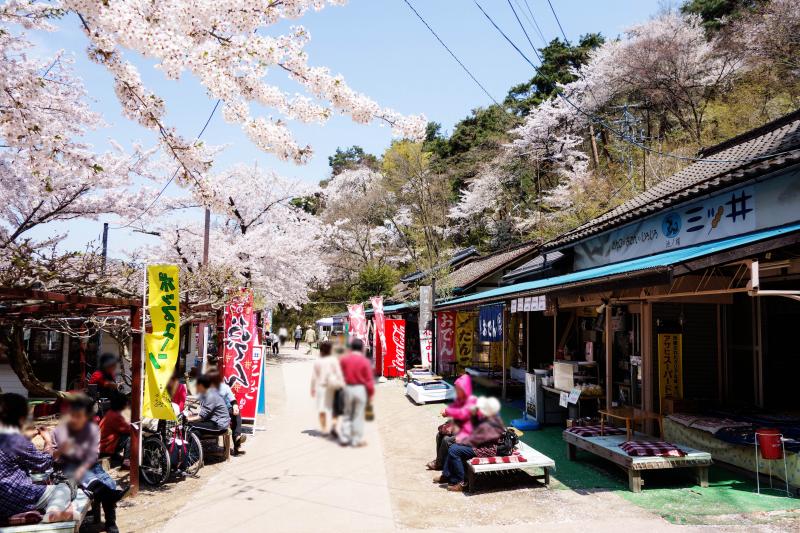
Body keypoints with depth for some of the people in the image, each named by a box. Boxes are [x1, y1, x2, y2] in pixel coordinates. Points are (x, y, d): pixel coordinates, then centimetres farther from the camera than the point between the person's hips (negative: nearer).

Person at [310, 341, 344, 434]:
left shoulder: (317, 362, -2)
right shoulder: (333, 360, -7)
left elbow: (314, 377, 3)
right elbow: (339, 374, -7)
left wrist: (313, 388, 12)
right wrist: (342, 385, -1)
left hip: (320, 386, 1)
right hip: (332, 387, -1)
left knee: (322, 409, 10)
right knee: (334, 408, 10)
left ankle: (323, 428, 15)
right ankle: (333, 424, -10)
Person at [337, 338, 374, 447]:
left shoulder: (344, 359, -1)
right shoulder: (365, 361, -10)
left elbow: (340, 375, 4)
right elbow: (369, 380, -7)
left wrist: (343, 386, 14)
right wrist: (371, 393, 1)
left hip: (347, 388, 3)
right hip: (361, 389, -3)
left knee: (347, 414, 15)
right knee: (358, 415, 5)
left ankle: (344, 438, 16)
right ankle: (357, 440, 11)